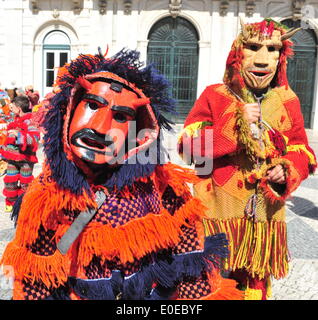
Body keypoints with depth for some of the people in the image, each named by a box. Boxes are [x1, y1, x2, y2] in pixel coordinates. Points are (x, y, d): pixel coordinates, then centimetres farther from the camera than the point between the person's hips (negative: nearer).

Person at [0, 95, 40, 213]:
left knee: (25, 182, 5)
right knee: (10, 180, 11)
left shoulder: (30, 121, -13)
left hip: (25, 158, -7)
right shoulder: (15, 121, 13)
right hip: (12, 157, 8)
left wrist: (19, 135, -35)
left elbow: (34, 139, -23)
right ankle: (11, 203, 26)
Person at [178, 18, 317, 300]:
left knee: (255, 285, 18)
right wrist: (236, 122, -19)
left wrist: (287, 171, -12)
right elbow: (188, 147, -13)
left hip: (264, 213, 3)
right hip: (219, 210, -3)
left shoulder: (288, 101, 5)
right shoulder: (214, 96, -4)